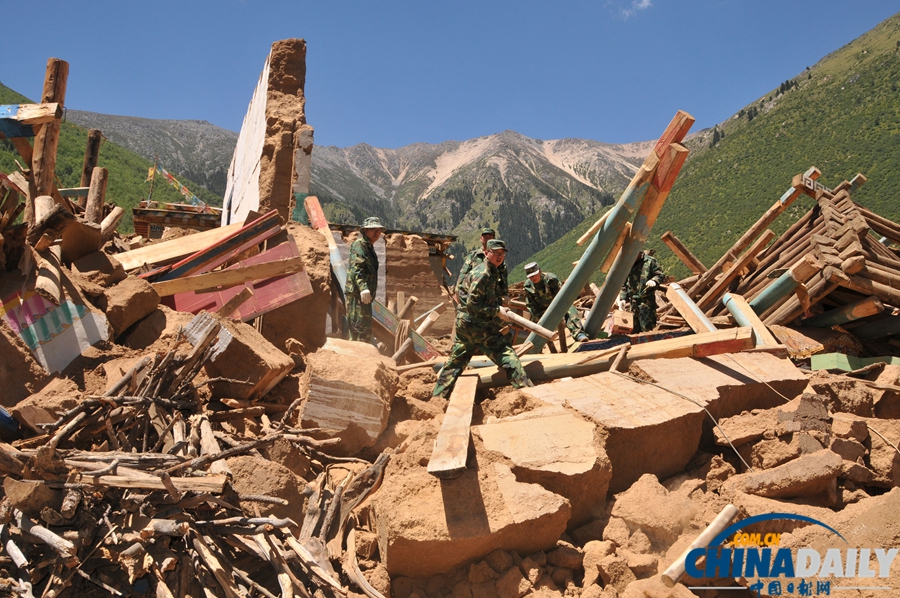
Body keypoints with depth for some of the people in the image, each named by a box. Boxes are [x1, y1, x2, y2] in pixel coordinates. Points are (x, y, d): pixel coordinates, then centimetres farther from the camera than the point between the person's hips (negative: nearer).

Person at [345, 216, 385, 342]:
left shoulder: (369, 247, 23)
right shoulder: (359, 245, -8)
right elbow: (356, 268, -22)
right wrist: (363, 288, -34)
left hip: (364, 294, 10)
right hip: (357, 293, -10)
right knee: (362, 329, -12)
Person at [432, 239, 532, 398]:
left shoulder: (492, 272, 14)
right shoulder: (482, 274, -16)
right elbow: (472, 304, -21)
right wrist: (497, 311, -16)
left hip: (464, 323, 10)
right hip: (479, 326, -10)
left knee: (455, 361, 15)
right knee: (506, 354, -8)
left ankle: (438, 395, 20)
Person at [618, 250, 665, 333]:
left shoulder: (650, 261, -1)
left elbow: (661, 275, 2)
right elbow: (624, 284, 15)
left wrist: (654, 281, -19)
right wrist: (622, 298, 7)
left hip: (647, 300, -5)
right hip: (633, 301, 5)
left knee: (647, 327, -8)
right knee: (634, 329, 11)